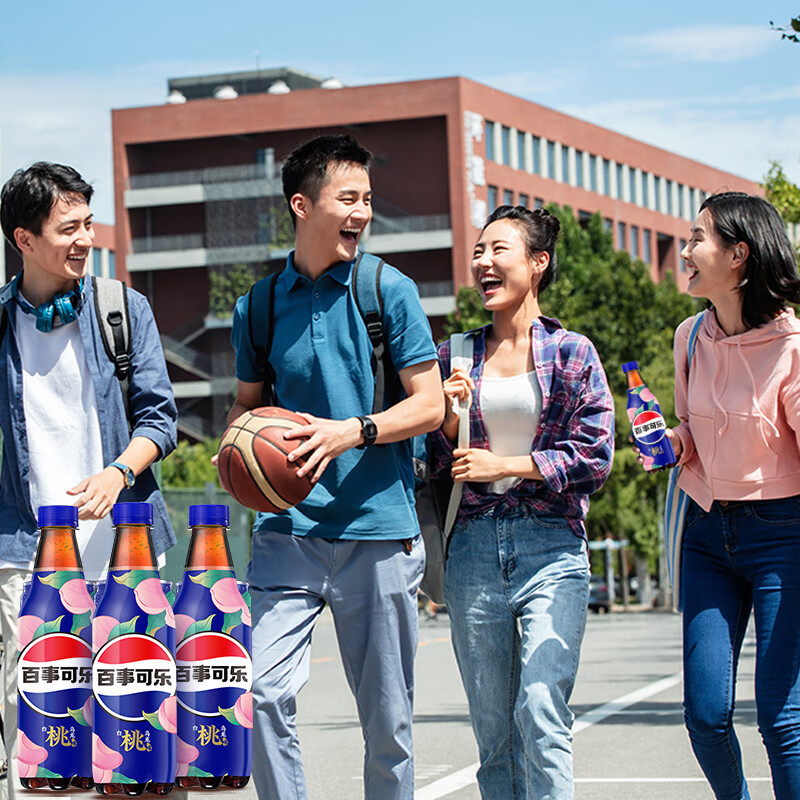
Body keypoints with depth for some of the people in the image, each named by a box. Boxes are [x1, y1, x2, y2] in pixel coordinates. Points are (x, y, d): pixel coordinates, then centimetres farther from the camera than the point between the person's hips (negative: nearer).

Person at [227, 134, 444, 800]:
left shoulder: (389, 291, 1)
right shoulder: (260, 305, 8)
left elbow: (429, 405, 0)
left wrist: (351, 432, -16)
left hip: (379, 529, -1)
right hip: (290, 527, 1)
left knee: (387, 717, 5)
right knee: (265, 692, -14)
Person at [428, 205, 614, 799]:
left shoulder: (571, 352, 3)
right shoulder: (456, 356, 12)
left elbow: (594, 457, -3)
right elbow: (440, 462, 15)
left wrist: (503, 466, -6)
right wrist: (450, 415, -4)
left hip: (552, 547, -3)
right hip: (474, 545, 4)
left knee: (541, 712, -17)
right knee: (492, 723, 5)